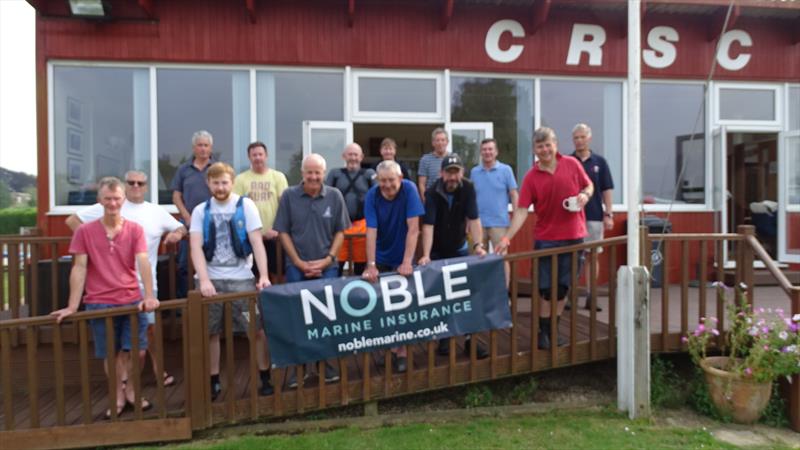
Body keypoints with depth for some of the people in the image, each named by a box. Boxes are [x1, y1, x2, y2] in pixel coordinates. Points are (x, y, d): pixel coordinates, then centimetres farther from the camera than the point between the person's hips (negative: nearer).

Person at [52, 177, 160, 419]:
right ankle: (118, 396, 30)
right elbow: (79, 268, -3)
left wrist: (149, 295, -23)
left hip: (132, 300, 1)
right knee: (112, 353, 9)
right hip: (100, 303, 0)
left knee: (138, 351, 0)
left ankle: (131, 390, 26)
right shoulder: (85, 231, -1)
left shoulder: (135, 229, 0)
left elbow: (143, 262, -10)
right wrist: (72, 306, -8)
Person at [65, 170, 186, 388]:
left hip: (145, 281, 2)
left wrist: (177, 233, -9)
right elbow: (72, 220, 3)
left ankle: (158, 369, 24)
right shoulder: (108, 207, -1)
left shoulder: (157, 211, 7)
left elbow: (181, 228, 15)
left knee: (150, 326, 9)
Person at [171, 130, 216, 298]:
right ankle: (183, 299, 13)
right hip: (189, 223, 2)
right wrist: (188, 218, -3)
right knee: (185, 264, 4)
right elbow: (176, 197, 8)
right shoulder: (183, 169, 9)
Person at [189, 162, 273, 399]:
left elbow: (256, 242, -3)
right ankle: (213, 382, 23)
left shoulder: (245, 205, 2)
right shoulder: (201, 211, 6)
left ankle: (265, 379, 13)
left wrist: (264, 276, -13)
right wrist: (204, 280, -16)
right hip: (211, 279, 2)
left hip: (241, 278, -1)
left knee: (258, 329, -2)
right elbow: (196, 248, -3)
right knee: (210, 333, 7)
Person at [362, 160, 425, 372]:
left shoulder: (409, 189, -19)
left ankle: (401, 349, 15)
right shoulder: (372, 195, -16)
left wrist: (407, 262, -29)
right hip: (381, 258, 2)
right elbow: (371, 232, -21)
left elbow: (413, 228, -23)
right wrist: (371, 265, -30)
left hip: (402, 258, -2)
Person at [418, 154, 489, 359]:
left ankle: (469, 339, 7)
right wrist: (426, 255, -35)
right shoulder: (432, 192, -22)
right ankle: (443, 338, 18)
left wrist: (478, 245, -29)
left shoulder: (468, 188, -15)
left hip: (459, 248, 2)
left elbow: (473, 220, -17)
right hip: (437, 251, -2)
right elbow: (428, 225, -27)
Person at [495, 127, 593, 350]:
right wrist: (507, 237, -22)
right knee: (546, 289, 3)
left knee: (563, 288, 12)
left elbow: (589, 186, 13)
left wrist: (584, 195, -11)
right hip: (546, 239, -2)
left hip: (574, 236, 2)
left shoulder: (572, 164, 0)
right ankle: (543, 333, 18)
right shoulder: (531, 177, -6)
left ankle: (553, 331, 27)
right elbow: (521, 210, -11)